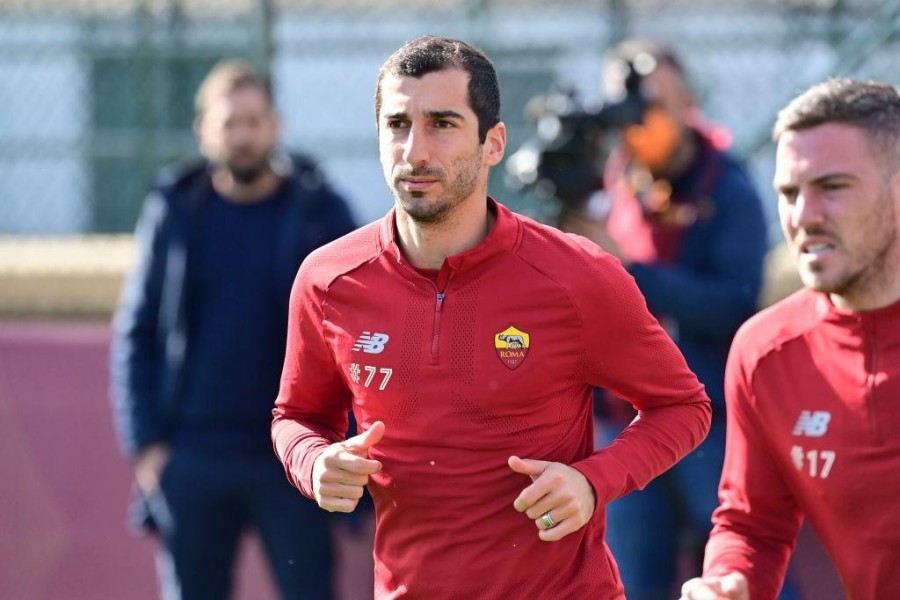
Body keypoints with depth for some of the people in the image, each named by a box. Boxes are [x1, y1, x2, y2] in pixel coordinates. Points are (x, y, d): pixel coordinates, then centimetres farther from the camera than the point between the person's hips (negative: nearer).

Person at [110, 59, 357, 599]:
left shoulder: (319, 212, 0)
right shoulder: (175, 214, 5)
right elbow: (135, 335, 7)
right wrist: (144, 442, -1)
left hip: (295, 464, -2)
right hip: (191, 462, 2)